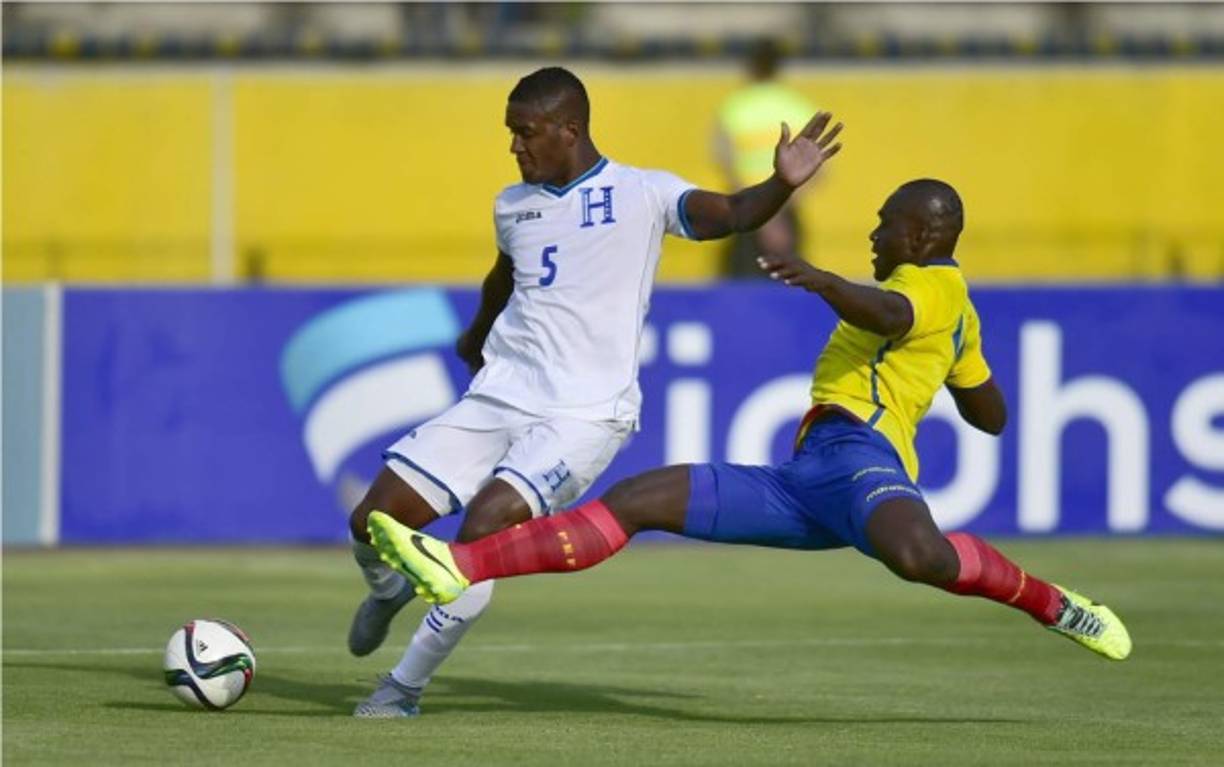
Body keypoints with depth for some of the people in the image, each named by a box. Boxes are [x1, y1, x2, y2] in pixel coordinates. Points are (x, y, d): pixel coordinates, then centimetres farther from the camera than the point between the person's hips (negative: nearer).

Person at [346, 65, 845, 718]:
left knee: (485, 527, -27)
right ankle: (388, 591, 36)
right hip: (497, 399, 6)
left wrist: (781, 185, -41)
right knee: (374, 520, -3)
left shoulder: (641, 195, -6)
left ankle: (405, 686, -10)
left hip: (583, 416, -6)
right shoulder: (513, 206, 12)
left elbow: (730, 215, -21)